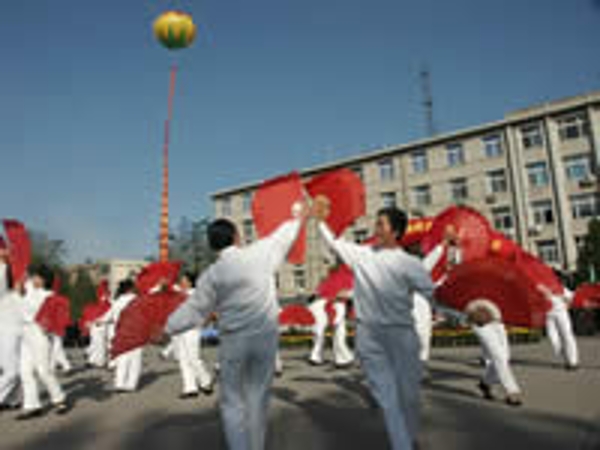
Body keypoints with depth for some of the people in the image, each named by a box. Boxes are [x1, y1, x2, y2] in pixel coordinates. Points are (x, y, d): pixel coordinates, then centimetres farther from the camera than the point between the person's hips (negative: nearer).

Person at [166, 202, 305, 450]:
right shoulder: (259, 253, -5)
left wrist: (168, 328, 7)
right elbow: (282, 236, 11)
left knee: (232, 401, 13)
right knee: (258, 398, 15)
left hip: (234, 340, -2)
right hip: (266, 336, 2)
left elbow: (194, 308, -6)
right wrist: (296, 217, 29)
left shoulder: (211, 274, -8)